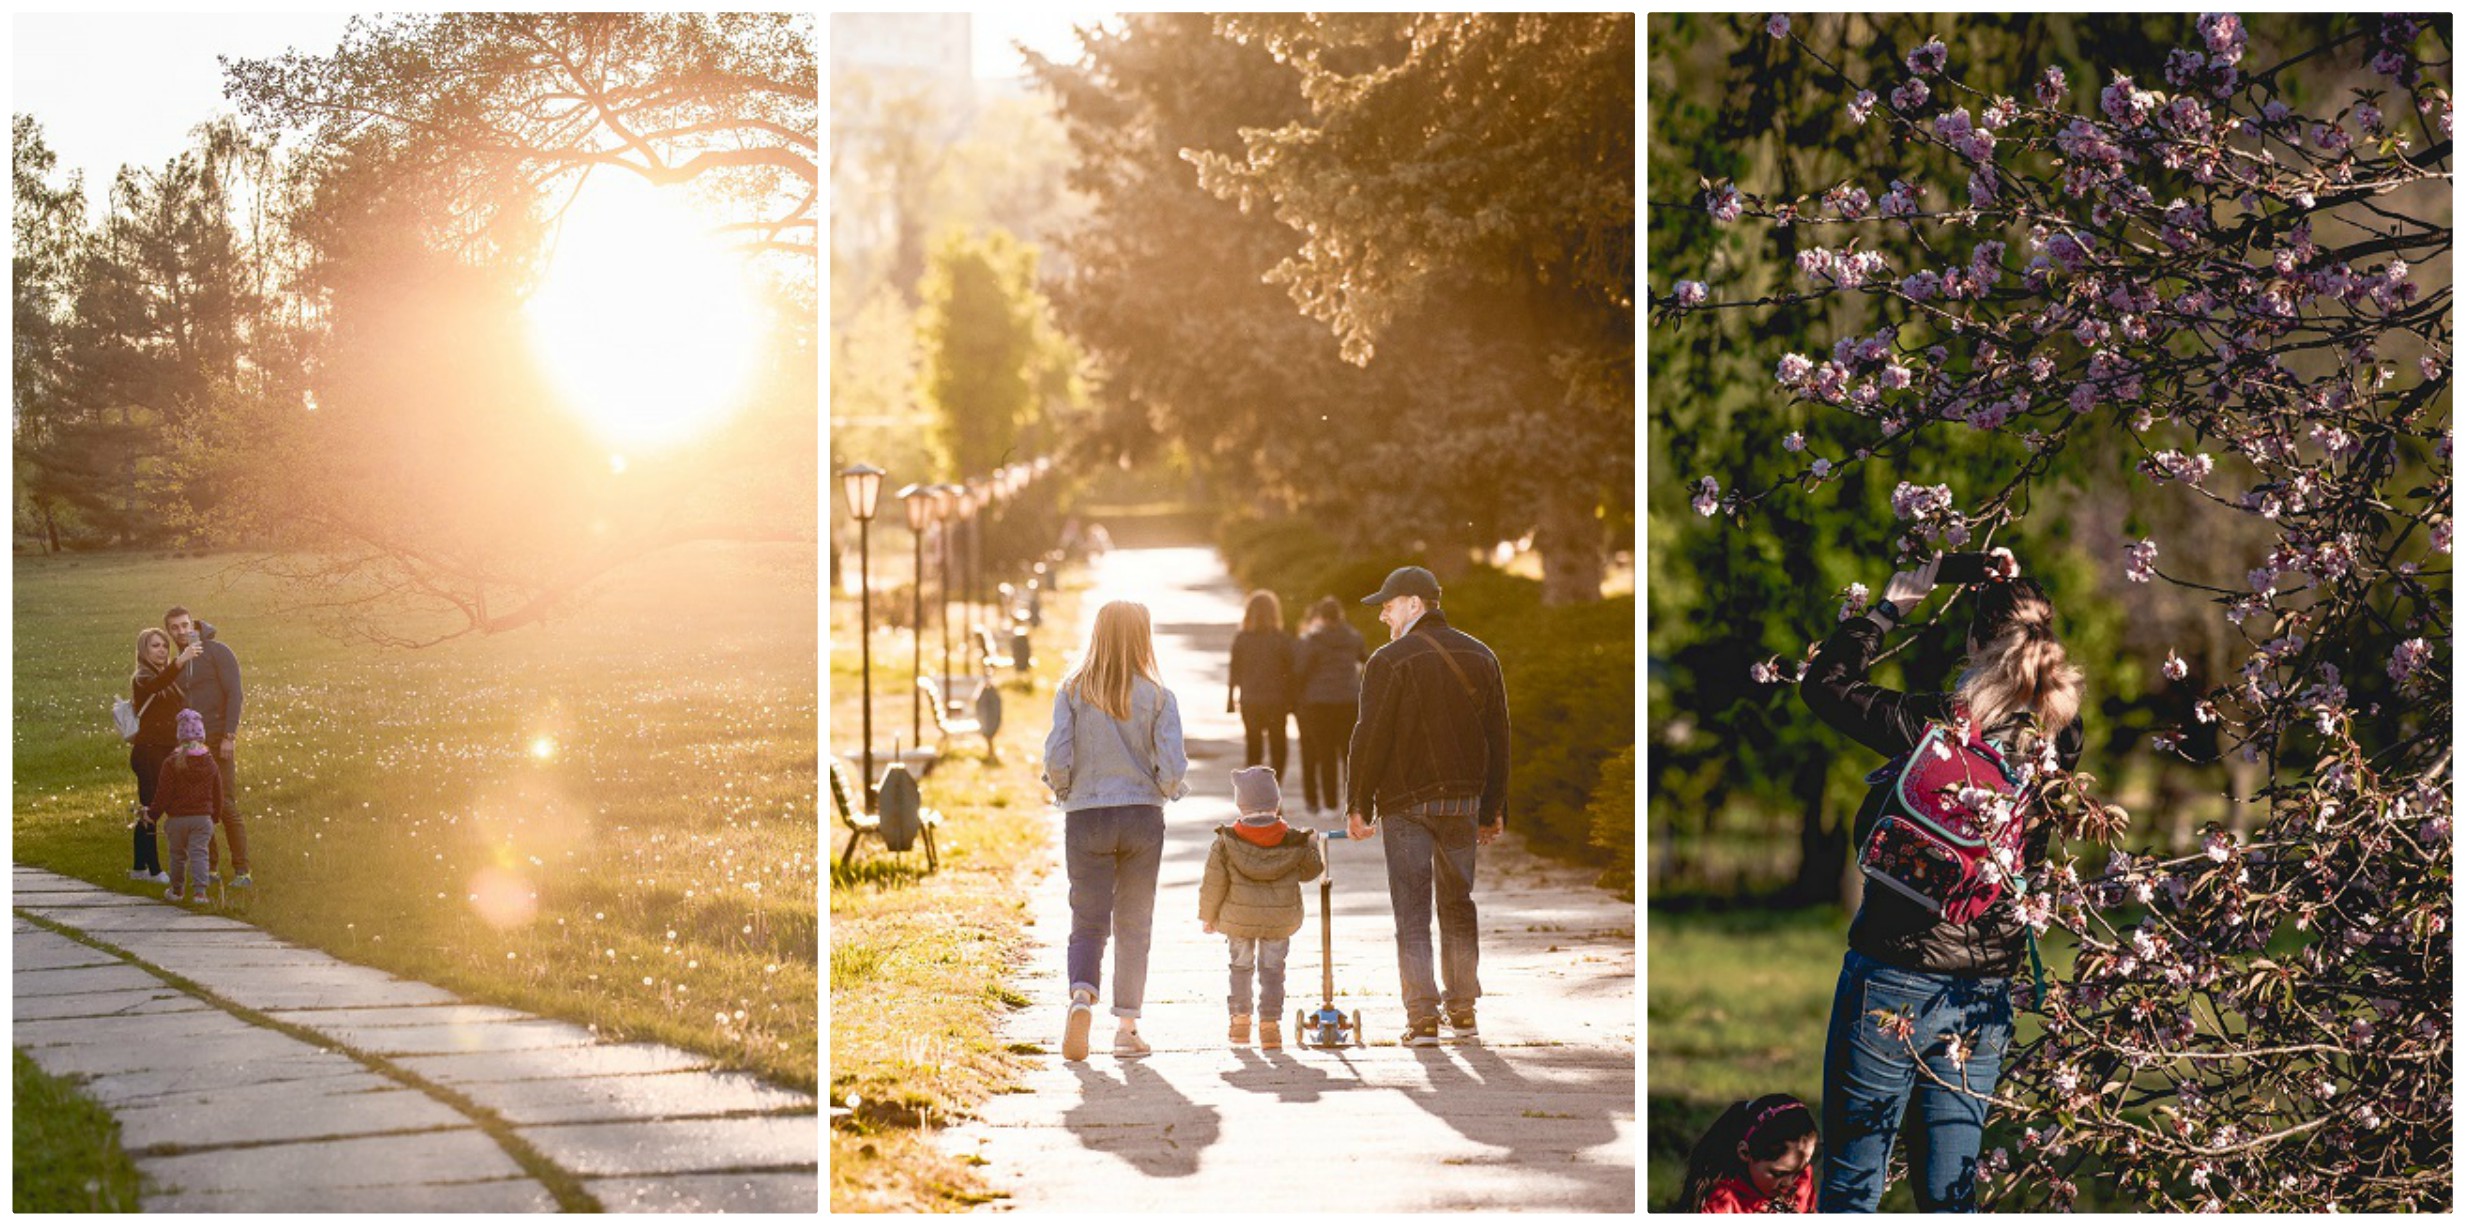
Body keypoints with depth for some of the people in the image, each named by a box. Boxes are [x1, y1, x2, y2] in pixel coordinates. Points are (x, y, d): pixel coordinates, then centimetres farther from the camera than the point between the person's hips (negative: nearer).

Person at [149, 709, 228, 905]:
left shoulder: (171, 763, -9)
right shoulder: (210, 764, 4)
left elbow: (163, 794, -8)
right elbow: (217, 794, 12)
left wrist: (153, 812, 4)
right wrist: (216, 816, 24)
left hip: (177, 818, -2)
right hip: (203, 817, 2)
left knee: (178, 855, 13)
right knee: (199, 854, -2)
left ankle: (176, 889, 26)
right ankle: (199, 890, -15)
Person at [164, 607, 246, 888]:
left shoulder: (217, 652, -3)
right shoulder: (180, 663, 17)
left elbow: (233, 694, -9)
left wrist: (229, 737, -17)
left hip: (219, 741, -6)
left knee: (227, 805, -10)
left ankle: (241, 870, -7)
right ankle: (210, 866, 8)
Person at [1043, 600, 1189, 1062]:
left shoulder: (1073, 691, -3)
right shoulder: (1158, 696, -4)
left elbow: (1056, 757, -9)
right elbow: (1173, 766, -10)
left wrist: (1062, 790, 11)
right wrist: (1169, 790, 12)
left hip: (1085, 817, 0)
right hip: (1141, 816, 0)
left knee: (1088, 921, 6)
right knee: (1133, 924, 11)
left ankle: (1082, 996, -22)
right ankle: (1127, 1026, 12)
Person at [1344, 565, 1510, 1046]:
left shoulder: (1390, 661, -10)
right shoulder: (1480, 658, 8)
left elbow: (1370, 738, -11)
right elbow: (1498, 737, 10)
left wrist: (1358, 805, -3)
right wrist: (1494, 808, 16)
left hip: (1406, 803, -5)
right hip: (1464, 801, 5)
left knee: (1412, 912, -1)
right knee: (1458, 903, 16)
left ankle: (1422, 1018, -5)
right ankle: (1463, 1011, 18)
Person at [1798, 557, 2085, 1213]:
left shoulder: (1933, 726, -16)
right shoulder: (2059, 740, -3)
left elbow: (1823, 681, -2)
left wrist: (1891, 607, 9)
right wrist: (2014, 595, 25)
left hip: (1894, 983, -5)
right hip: (1987, 997, 5)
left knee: (1849, 1183, 4)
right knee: (1951, 1193, 12)